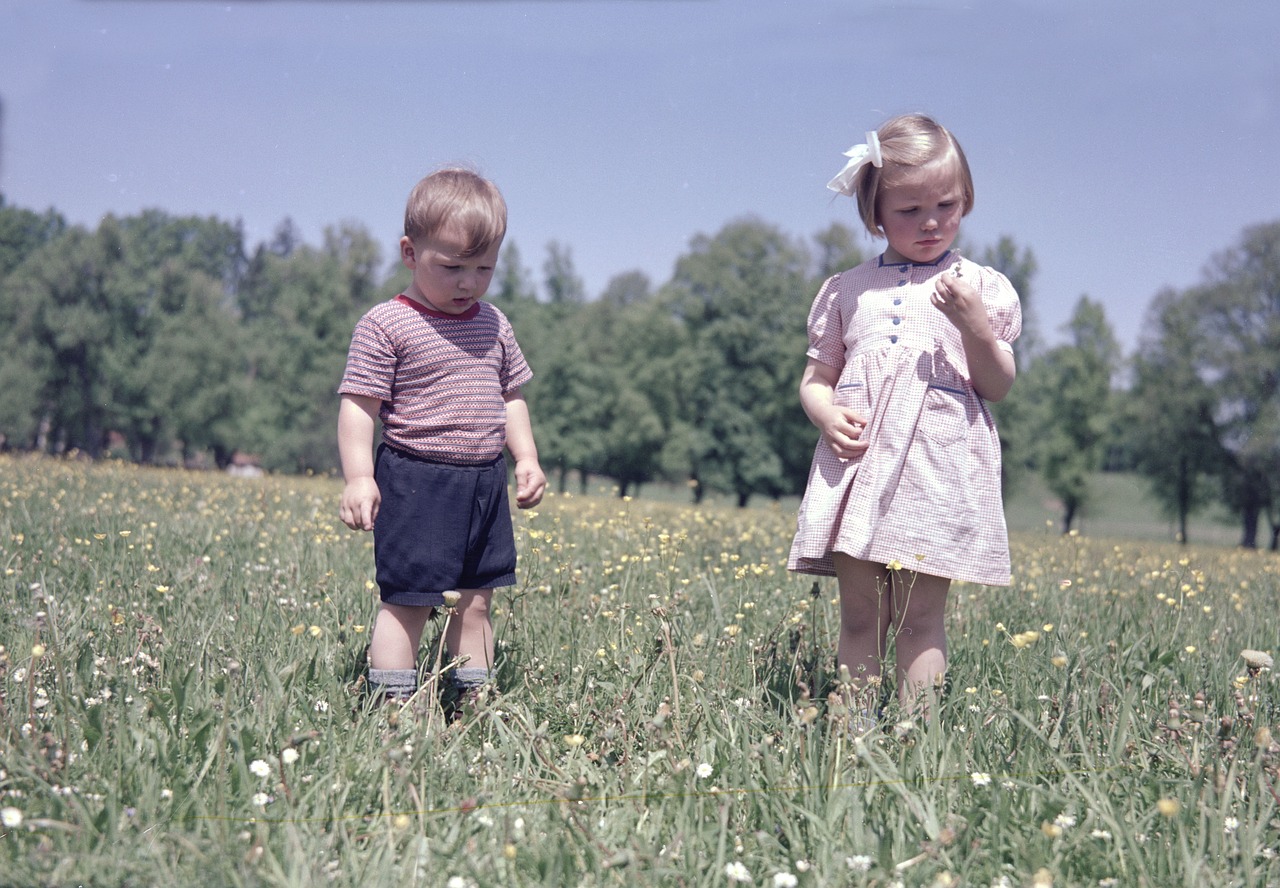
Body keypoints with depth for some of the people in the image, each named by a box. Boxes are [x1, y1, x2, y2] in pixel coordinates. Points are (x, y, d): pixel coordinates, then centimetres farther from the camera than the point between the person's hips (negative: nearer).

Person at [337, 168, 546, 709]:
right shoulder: (386, 326, -9)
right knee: (408, 602, -5)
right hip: (415, 483, -6)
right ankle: (395, 707, 2)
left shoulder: (493, 325, 11)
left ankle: (476, 704, 22)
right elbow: (358, 404, -11)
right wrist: (358, 477, -19)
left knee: (475, 602, 12)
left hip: (485, 484, 7)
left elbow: (511, 399, 20)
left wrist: (526, 458, 10)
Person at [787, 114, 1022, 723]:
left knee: (920, 619, -4)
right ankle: (856, 731, 5)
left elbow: (998, 388, 3)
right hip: (857, 466, 2)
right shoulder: (846, 291, 14)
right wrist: (826, 414, -7)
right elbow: (815, 378, 15)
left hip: (938, 471, -2)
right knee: (860, 617, 3)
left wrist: (975, 325, -15)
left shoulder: (981, 287, 8)